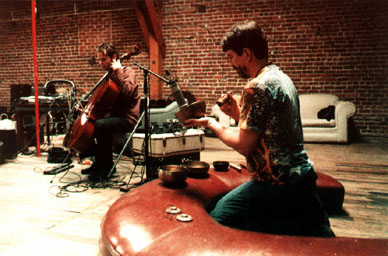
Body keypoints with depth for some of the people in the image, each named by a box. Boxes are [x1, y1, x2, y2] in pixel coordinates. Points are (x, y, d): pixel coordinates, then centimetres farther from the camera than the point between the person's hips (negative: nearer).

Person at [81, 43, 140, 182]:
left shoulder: (127, 71, -8)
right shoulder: (110, 75, 17)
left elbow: (127, 92, -29)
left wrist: (118, 71, -22)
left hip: (127, 118, -10)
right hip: (114, 116, 10)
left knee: (101, 125, -33)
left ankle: (106, 168, -20)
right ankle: (98, 163, 17)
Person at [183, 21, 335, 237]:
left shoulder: (257, 86, -19)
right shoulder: (282, 78, 13)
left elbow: (244, 146, -17)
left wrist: (211, 124, -3)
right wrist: (238, 114, 11)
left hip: (277, 185, -10)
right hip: (303, 176, 10)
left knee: (216, 221, -6)